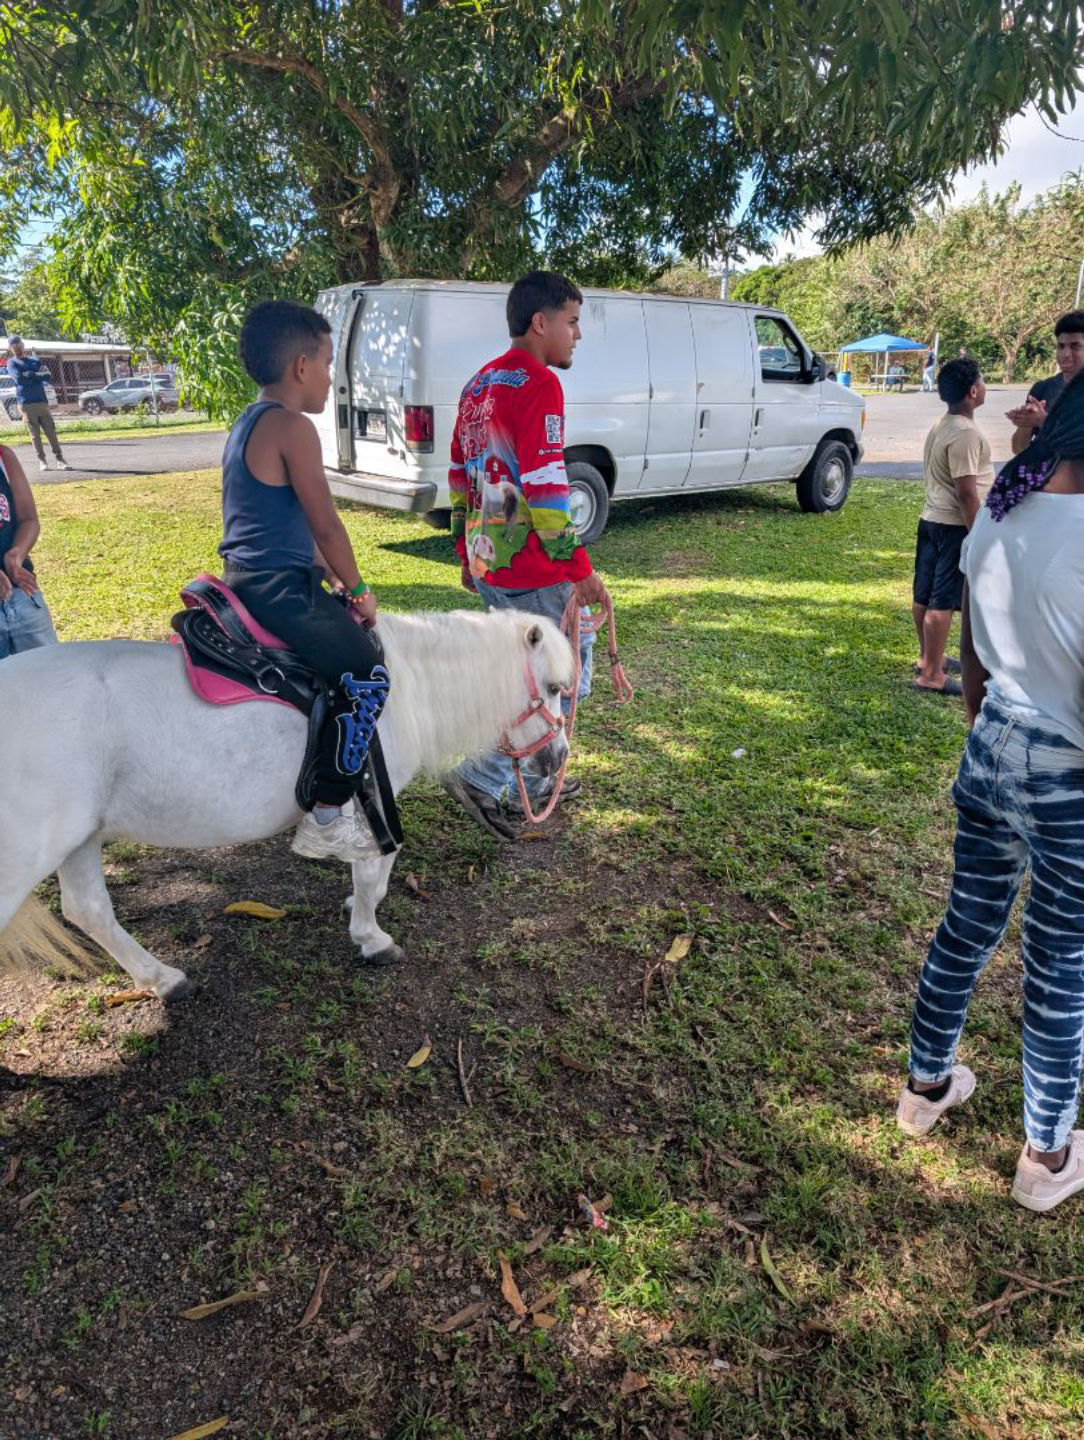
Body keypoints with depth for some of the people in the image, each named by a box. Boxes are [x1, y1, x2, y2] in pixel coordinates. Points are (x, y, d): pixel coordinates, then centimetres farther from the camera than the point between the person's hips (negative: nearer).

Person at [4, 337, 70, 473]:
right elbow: (19, 379, -12)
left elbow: (47, 375, 2)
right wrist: (37, 375, -5)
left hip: (42, 401, 3)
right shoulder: (12, 363, 6)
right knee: (35, 434, -3)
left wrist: (30, 375, -7)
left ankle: (60, 460, -2)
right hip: (26, 403, -3)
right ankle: (42, 460, 2)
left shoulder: (36, 360, 17)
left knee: (51, 431, -2)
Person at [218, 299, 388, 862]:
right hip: (280, 589, -11)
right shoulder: (293, 427, -13)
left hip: (246, 578, 11)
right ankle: (327, 820, -6)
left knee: (353, 633, 25)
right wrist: (357, 590, -2)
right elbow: (326, 525, -15)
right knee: (365, 674, -10)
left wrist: (336, 581, 16)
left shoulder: (248, 423, 17)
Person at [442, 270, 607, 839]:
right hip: (533, 566, -9)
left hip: (487, 561, 9)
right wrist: (579, 567, -18)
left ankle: (531, 781, 32)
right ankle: (481, 778, 1)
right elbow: (544, 485, -21)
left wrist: (467, 552, 24)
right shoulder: (538, 384, -13)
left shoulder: (480, 384, 15)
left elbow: (459, 475, 18)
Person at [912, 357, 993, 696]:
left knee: (924, 595, 15)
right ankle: (931, 675, -2)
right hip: (955, 527, -10)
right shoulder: (966, 434, -20)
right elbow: (966, 492, -22)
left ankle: (928, 658, 30)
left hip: (931, 519, 10)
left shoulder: (941, 426, 10)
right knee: (943, 602, -6)